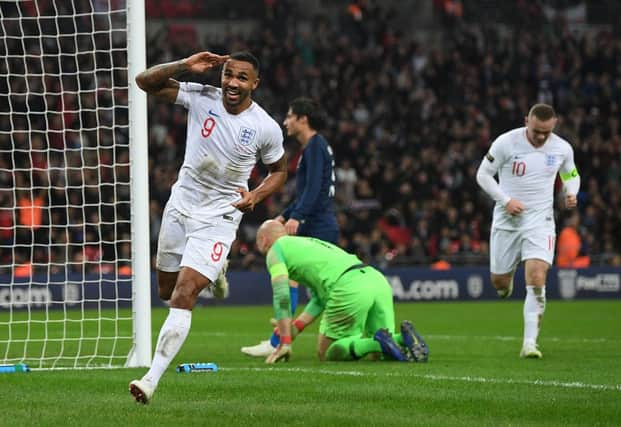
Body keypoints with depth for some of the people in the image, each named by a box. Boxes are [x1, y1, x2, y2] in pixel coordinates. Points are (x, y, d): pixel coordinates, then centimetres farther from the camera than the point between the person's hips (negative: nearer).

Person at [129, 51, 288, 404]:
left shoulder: (266, 128, -11)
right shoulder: (201, 97, -8)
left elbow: (280, 170, 7)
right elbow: (146, 82, -10)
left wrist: (255, 196, -12)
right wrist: (184, 66, -25)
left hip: (218, 218, -4)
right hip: (180, 205, 4)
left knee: (183, 298, -16)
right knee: (167, 291, 18)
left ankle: (153, 379, -16)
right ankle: (213, 271, 51)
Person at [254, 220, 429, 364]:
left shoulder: (276, 250, 13)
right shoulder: (309, 242, 37)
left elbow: (282, 296, 1)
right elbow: (319, 299, 32)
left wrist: (285, 342, 2)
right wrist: (294, 328, 27)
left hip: (349, 288, -8)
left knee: (326, 353, 6)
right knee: (380, 354, 20)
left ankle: (379, 342, -17)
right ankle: (405, 338, -12)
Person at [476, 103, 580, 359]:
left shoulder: (562, 149, -2)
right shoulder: (506, 143, -11)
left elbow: (571, 175, 18)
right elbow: (483, 175, -3)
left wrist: (571, 193, -4)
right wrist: (506, 200, -15)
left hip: (540, 221, 0)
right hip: (507, 220, 0)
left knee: (536, 281, -17)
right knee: (499, 282, 8)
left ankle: (530, 343, -14)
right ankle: (508, 280, 48)